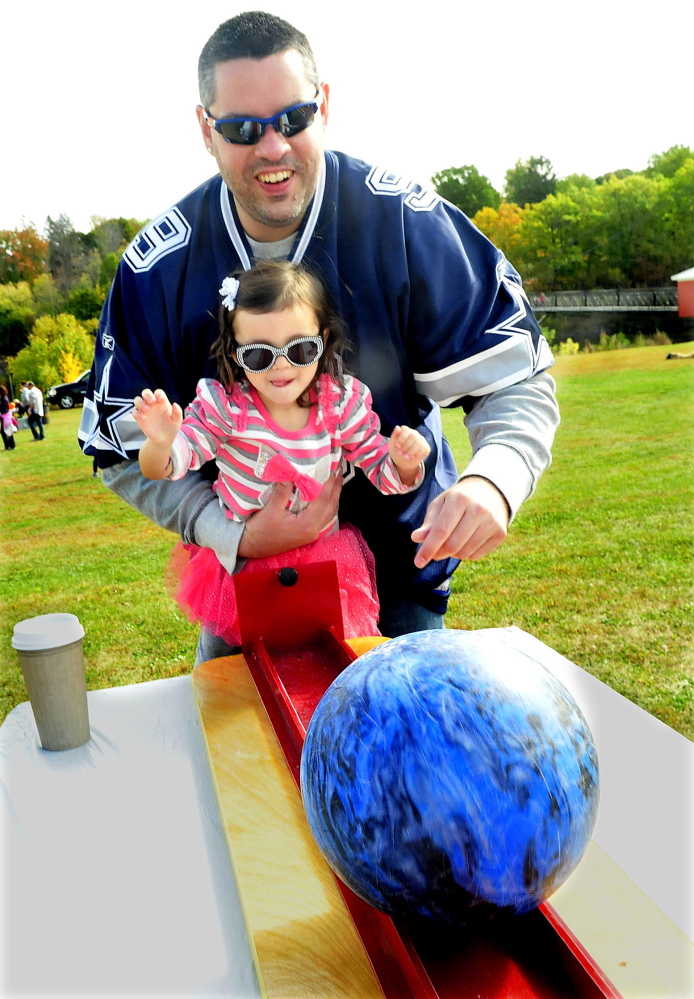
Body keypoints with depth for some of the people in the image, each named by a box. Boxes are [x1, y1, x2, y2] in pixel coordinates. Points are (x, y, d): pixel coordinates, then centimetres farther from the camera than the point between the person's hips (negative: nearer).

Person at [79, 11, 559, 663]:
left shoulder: (408, 225, -18)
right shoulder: (158, 268, -15)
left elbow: (516, 378, -16)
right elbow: (128, 449, -10)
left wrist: (492, 481, -38)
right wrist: (236, 535, -25)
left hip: (401, 565, 0)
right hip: (246, 573, 1)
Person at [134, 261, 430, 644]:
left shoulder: (344, 402, -12)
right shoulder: (223, 405, -18)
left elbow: (380, 470, -1)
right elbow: (165, 468, -15)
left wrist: (403, 462, -23)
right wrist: (160, 443, -38)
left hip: (326, 558, 1)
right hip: (240, 562, -1)